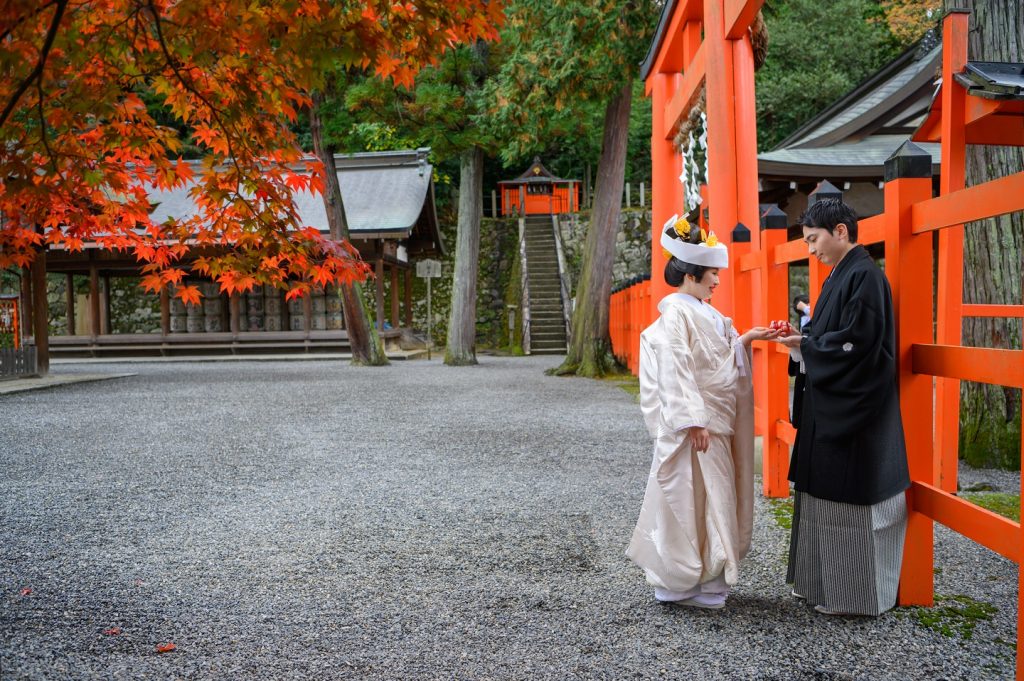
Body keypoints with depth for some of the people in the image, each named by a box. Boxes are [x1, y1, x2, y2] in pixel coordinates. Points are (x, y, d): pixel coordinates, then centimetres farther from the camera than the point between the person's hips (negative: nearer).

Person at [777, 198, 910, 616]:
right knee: (825, 492, 15)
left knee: (847, 501, 0)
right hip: (830, 404, 10)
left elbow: (856, 343, -22)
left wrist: (804, 346, -11)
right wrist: (801, 337, 2)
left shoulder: (865, 276, -15)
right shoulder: (841, 275, 14)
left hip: (852, 407, -10)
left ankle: (853, 593, 13)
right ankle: (823, 582, 27)